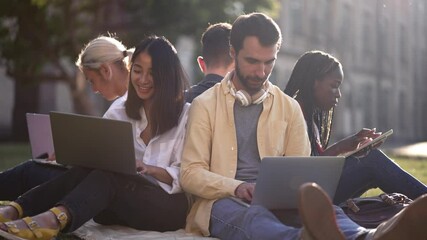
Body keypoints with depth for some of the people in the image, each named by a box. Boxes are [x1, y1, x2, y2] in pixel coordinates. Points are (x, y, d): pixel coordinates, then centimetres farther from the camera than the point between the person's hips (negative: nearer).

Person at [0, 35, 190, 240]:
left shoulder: (187, 115, 3)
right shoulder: (119, 114, 18)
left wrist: (150, 169, -21)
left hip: (171, 205, -4)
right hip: (124, 204, 4)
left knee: (106, 175, -31)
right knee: (87, 170, -26)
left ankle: (55, 218, -58)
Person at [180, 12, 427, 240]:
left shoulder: (290, 107, 16)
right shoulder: (205, 105, 6)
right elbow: (191, 173, 0)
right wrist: (236, 187, -20)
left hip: (276, 201, 3)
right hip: (223, 201, -3)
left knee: (324, 208, -31)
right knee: (254, 217, -40)